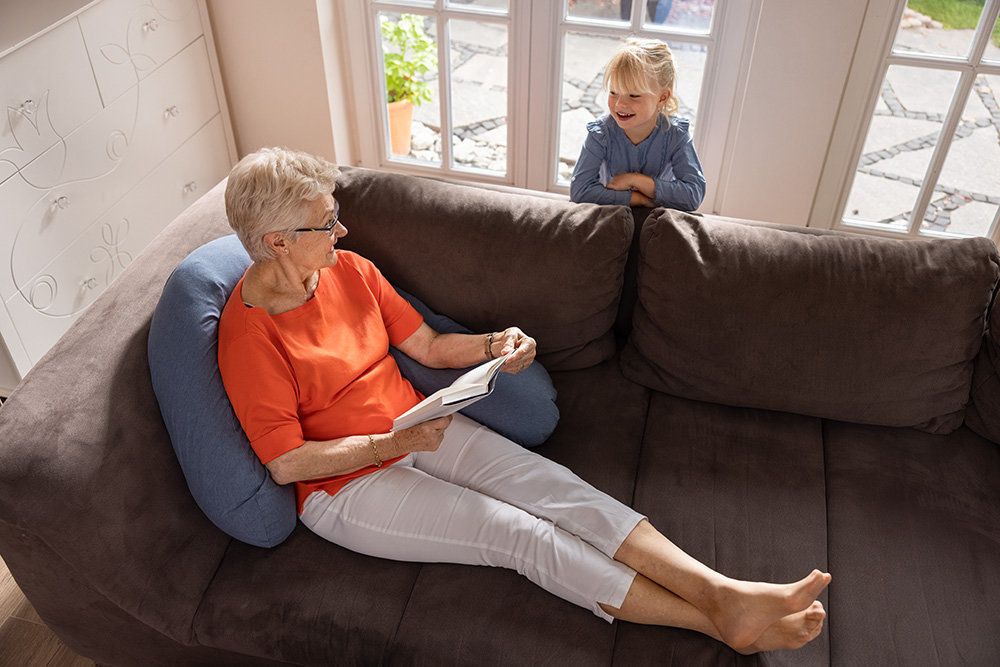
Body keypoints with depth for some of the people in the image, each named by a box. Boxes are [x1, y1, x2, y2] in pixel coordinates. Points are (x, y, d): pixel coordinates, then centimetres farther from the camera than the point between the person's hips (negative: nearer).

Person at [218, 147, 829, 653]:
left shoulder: (349, 269, 1)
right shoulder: (247, 334, -18)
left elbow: (428, 346, 8)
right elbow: (286, 462, -16)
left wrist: (495, 345, -11)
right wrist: (392, 443, -23)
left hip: (417, 426, 6)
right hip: (348, 482, -6)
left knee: (559, 488, -15)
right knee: (518, 533, -19)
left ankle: (723, 592, -19)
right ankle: (718, 622, -18)